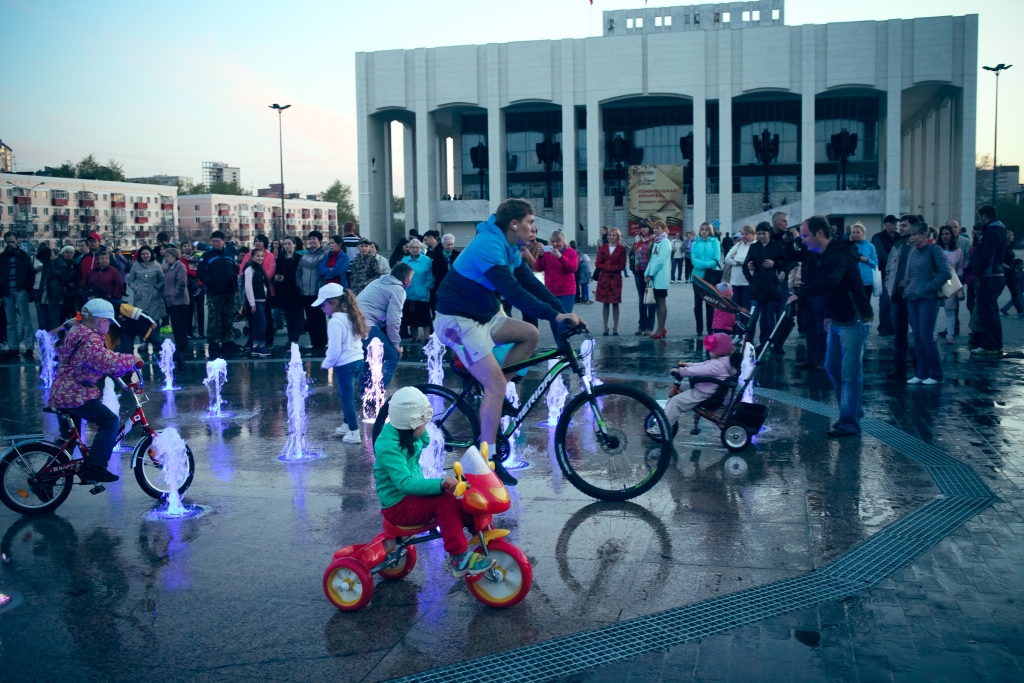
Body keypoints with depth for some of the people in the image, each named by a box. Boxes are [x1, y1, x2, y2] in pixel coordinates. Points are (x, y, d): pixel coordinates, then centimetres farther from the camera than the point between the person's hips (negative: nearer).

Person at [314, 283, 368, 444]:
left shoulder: (335, 322, -17)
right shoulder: (351, 317, 10)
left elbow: (335, 349, -19)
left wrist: (326, 364, -2)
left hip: (345, 364, -9)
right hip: (358, 360, 9)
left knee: (347, 398, -1)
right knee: (345, 395, 22)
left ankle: (354, 432, 1)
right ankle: (347, 425, 32)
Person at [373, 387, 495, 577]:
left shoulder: (402, 433, 1)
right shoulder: (389, 447, -25)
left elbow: (424, 442, 24)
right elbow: (404, 483, -36)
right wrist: (440, 484, -45)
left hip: (412, 496, 9)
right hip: (398, 505, -9)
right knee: (446, 502, -29)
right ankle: (459, 559, -26)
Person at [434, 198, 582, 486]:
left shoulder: (510, 249, 9)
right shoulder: (488, 246, -23)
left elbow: (532, 284, 6)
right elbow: (513, 292, -32)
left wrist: (563, 313, -3)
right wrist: (555, 315, -34)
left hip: (483, 316, 10)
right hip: (458, 321, -10)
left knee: (530, 334, 4)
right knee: (496, 383, -16)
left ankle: (492, 397, 8)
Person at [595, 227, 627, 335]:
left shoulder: (621, 249, 2)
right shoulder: (603, 248, 8)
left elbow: (622, 266, -2)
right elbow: (598, 263, 3)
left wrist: (612, 268, -14)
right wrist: (607, 267, -12)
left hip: (616, 278, -2)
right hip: (603, 277, 2)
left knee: (615, 303, 0)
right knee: (605, 303, 3)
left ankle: (615, 328, 7)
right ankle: (605, 328, 8)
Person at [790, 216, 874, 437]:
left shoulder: (838, 256, -21)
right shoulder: (827, 255, 12)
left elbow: (828, 282, -41)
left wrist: (800, 294, -45)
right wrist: (829, 314, 23)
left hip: (854, 321, -11)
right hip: (838, 320, 11)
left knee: (850, 373, -7)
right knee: (832, 367, 15)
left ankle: (849, 423, -1)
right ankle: (853, 410, 28)